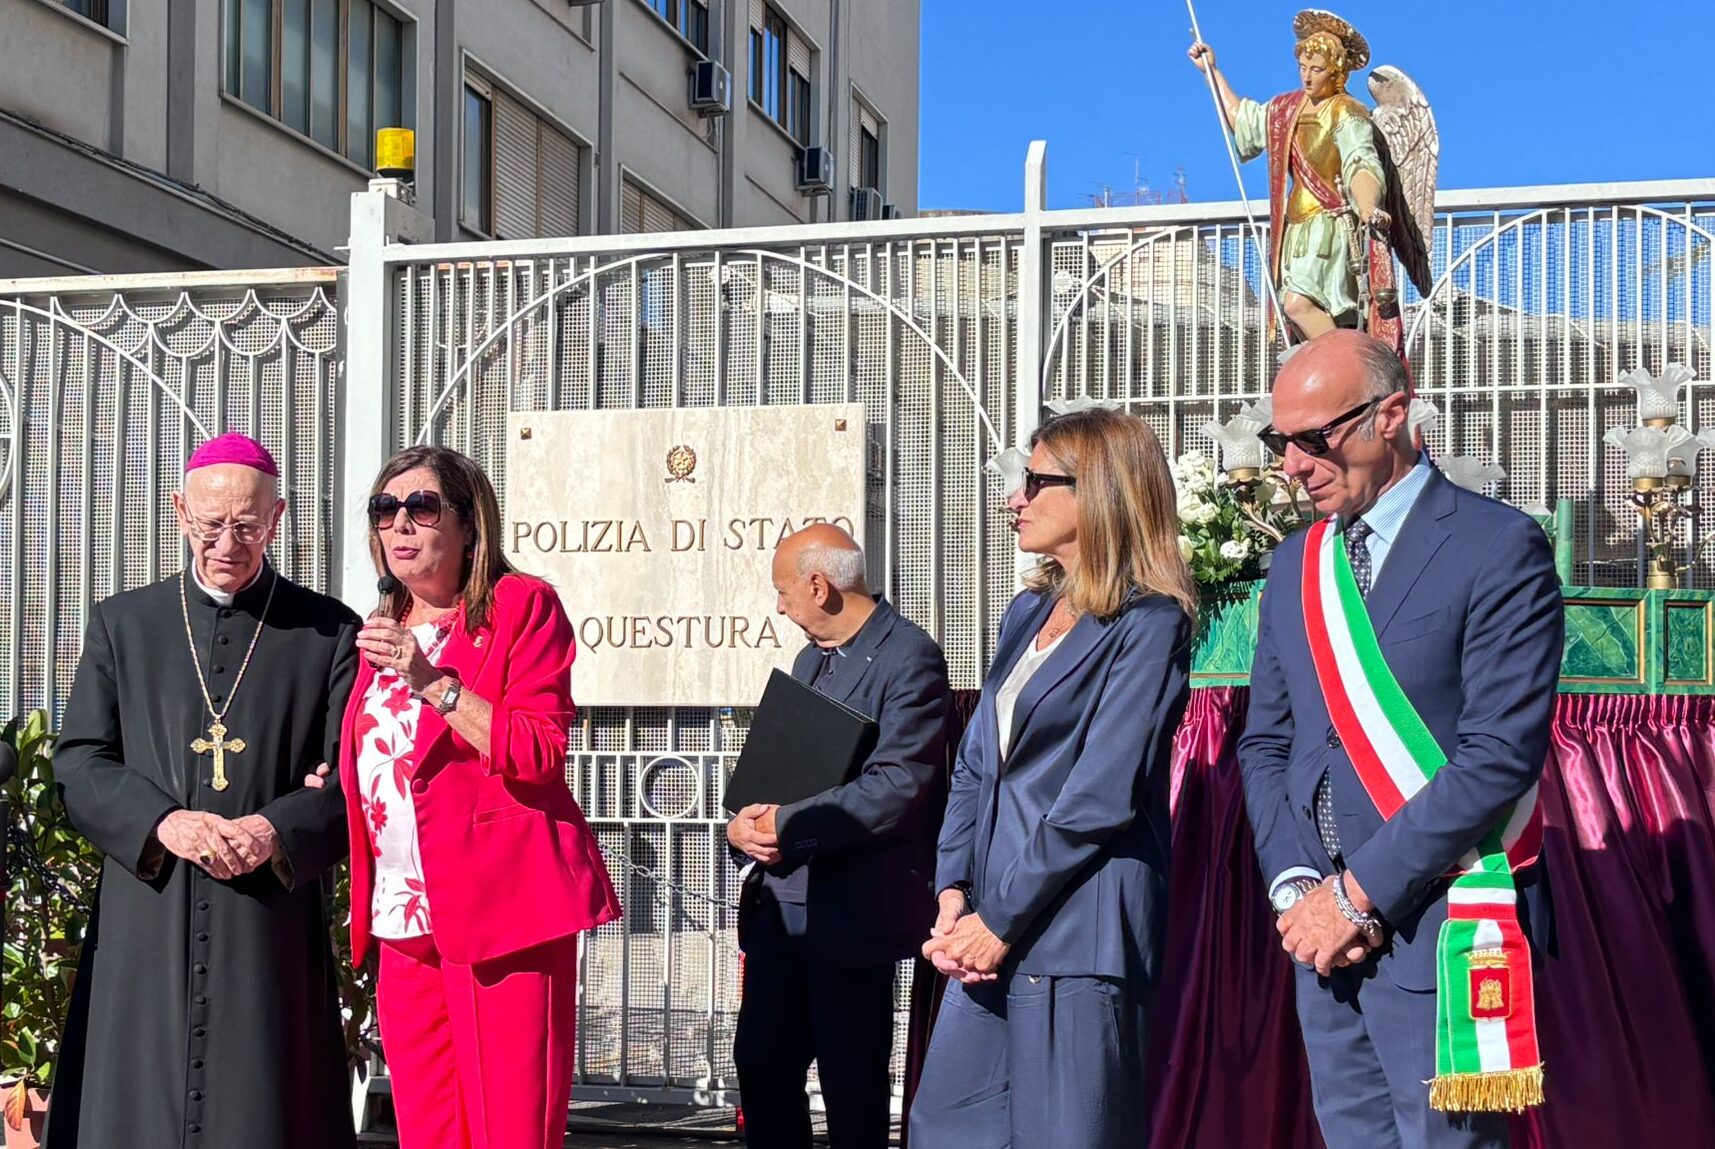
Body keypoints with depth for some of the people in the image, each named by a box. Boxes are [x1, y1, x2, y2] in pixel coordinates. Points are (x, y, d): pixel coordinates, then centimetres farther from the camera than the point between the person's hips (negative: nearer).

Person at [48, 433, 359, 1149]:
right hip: (145, 924, 2)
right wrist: (163, 822, -11)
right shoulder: (122, 623, 13)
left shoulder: (329, 633, 7)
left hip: (270, 926, -1)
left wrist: (277, 829, -16)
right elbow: (79, 762, 6)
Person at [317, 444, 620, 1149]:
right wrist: (331, 785, 12)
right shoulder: (382, 630, 20)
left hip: (498, 907, -7)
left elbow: (540, 753, -12)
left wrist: (433, 681, -16)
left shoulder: (521, 604, -1)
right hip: (404, 920, 7)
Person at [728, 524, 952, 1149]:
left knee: (852, 1090, 2)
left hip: (854, 911, -8)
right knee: (760, 1064, 12)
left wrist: (785, 824, -17)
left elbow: (897, 788, -22)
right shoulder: (810, 658, 17)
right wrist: (744, 822, -4)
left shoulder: (908, 658, -12)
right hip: (781, 901, 8)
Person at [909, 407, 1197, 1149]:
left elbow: (1101, 798, -15)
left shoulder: (1147, 625, -9)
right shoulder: (1028, 613, 16)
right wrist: (954, 892, 2)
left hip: (1078, 936, -8)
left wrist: (1003, 921, -13)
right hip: (994, 927, 8)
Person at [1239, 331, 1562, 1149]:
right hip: (1327, 927, 6)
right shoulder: (1295, 564, 13)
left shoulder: (1498, 548, -8)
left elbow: (1501, 755, -15)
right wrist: (1297, 887, -2)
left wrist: (1361, 892, -15)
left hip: (1437, 927, -6)